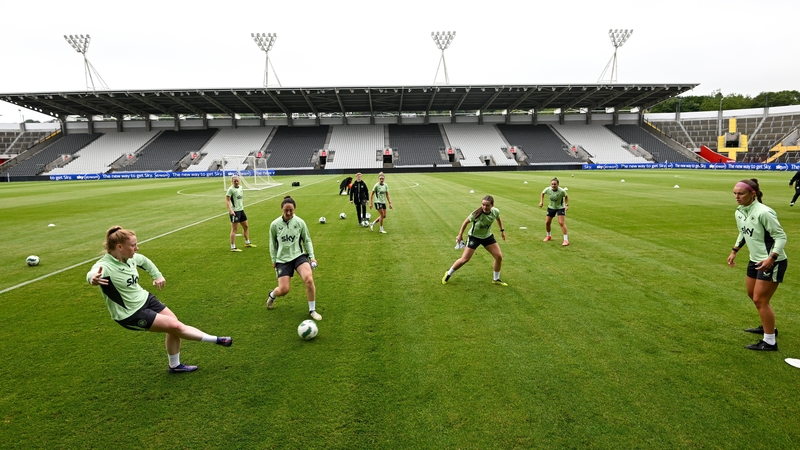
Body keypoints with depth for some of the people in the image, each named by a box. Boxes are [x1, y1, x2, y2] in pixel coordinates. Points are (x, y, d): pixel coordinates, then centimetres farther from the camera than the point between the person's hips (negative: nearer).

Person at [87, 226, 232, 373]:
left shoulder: (130, 257, -4)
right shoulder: (105, 266, -26)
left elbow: (145, 261, 19)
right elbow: (91, 274, -50)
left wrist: (157, 275, 12)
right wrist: (93, 279, -72)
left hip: (145, 299, 8)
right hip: (131, 314, -7)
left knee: (174, 326, 6)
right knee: (175, 326, -10)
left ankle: (175, 365, 27)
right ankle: (216, 340, 6)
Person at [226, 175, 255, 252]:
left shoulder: (240, 187, 9)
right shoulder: (231, 189, -14)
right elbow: (227, 200, -19)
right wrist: (230, 210, -27)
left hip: (241, 210, 8)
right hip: (235, 211, -8)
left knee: (246, 226, 18)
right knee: (234, 229, -6)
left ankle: (247, 242, 35)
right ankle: (233, 247, 0)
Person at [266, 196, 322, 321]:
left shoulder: (300, 222, -3)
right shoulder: (275, 224, -3)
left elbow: (307, 240, 7)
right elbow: (272, 243, 10)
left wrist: (312, 256, -1)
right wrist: (274, 260, 9)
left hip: (299, 255, 0)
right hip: (283, 259, 0)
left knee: (309, 279, -26)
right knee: (284, 289, -8)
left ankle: (312, 310, -6)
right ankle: (271, 295, 33)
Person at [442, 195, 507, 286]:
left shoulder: (495, 211, -19)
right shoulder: (476, 214, -31)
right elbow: (466, 222, -14)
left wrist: (502, 230, 13)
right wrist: (460, 235, -8)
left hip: (488, 236, 4)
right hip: (474, 237, -4)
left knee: (499, 256, 0)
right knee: (464, 259, -7)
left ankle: (496, 279, 22)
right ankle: (448, 274, 16)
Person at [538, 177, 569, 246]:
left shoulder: (561, 191, -25)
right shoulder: (548, 189, -18)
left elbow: (566, 196, -4)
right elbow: (542, 193, 6)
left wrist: (567, 205, -15)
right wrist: (541, 201, -3)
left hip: (560, 208, -4)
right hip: (551, 207, 4)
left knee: (561, 223, -16)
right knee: (547, 222, 7)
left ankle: (566, 240, -9)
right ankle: (548, 236, 34)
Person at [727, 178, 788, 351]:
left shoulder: (763, 212, -25)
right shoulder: (739, 211, 2)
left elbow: (781, 236, -21)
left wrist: (771, 258, -32)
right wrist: (734, 251, 14)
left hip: (772, 262, -9)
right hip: (756, 260, 9)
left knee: (760, 300, -5)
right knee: (753, 294, 22)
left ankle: (770, 342, 8)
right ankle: (768, 327, 44)